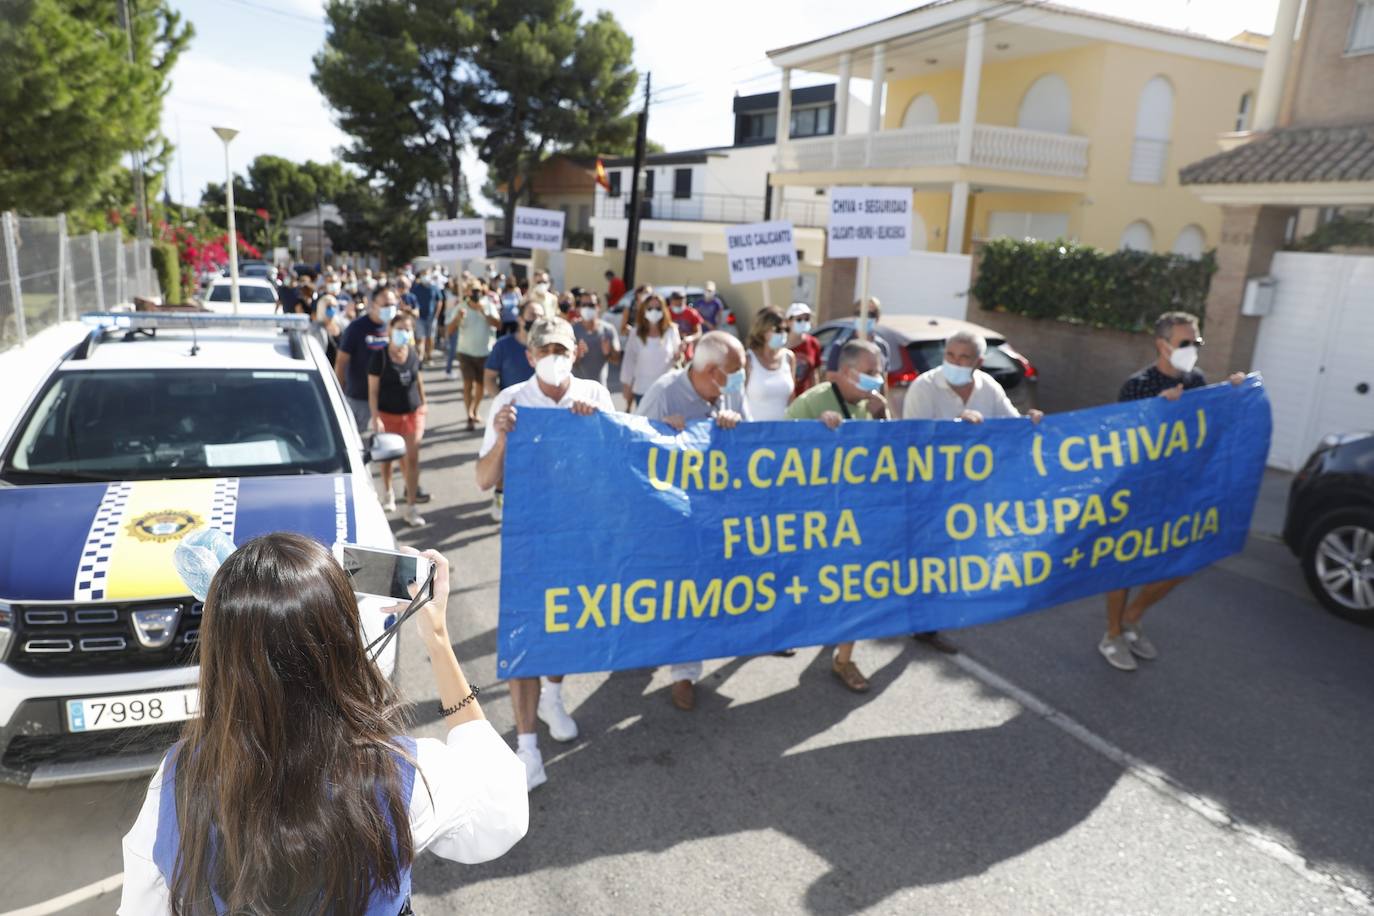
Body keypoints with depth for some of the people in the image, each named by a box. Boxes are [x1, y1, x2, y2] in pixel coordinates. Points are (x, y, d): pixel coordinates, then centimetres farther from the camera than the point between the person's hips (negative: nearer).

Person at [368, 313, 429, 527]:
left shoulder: (413, 355, -1)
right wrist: (376, 418, -18)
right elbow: (373, 390, -12)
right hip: (388, 414, -2)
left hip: (413, 413, 2)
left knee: (412, 458, -5)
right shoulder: (380, 357, -13)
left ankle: (411, 507, -1)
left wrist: (423, 402, 18)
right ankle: (387, 492, 44)